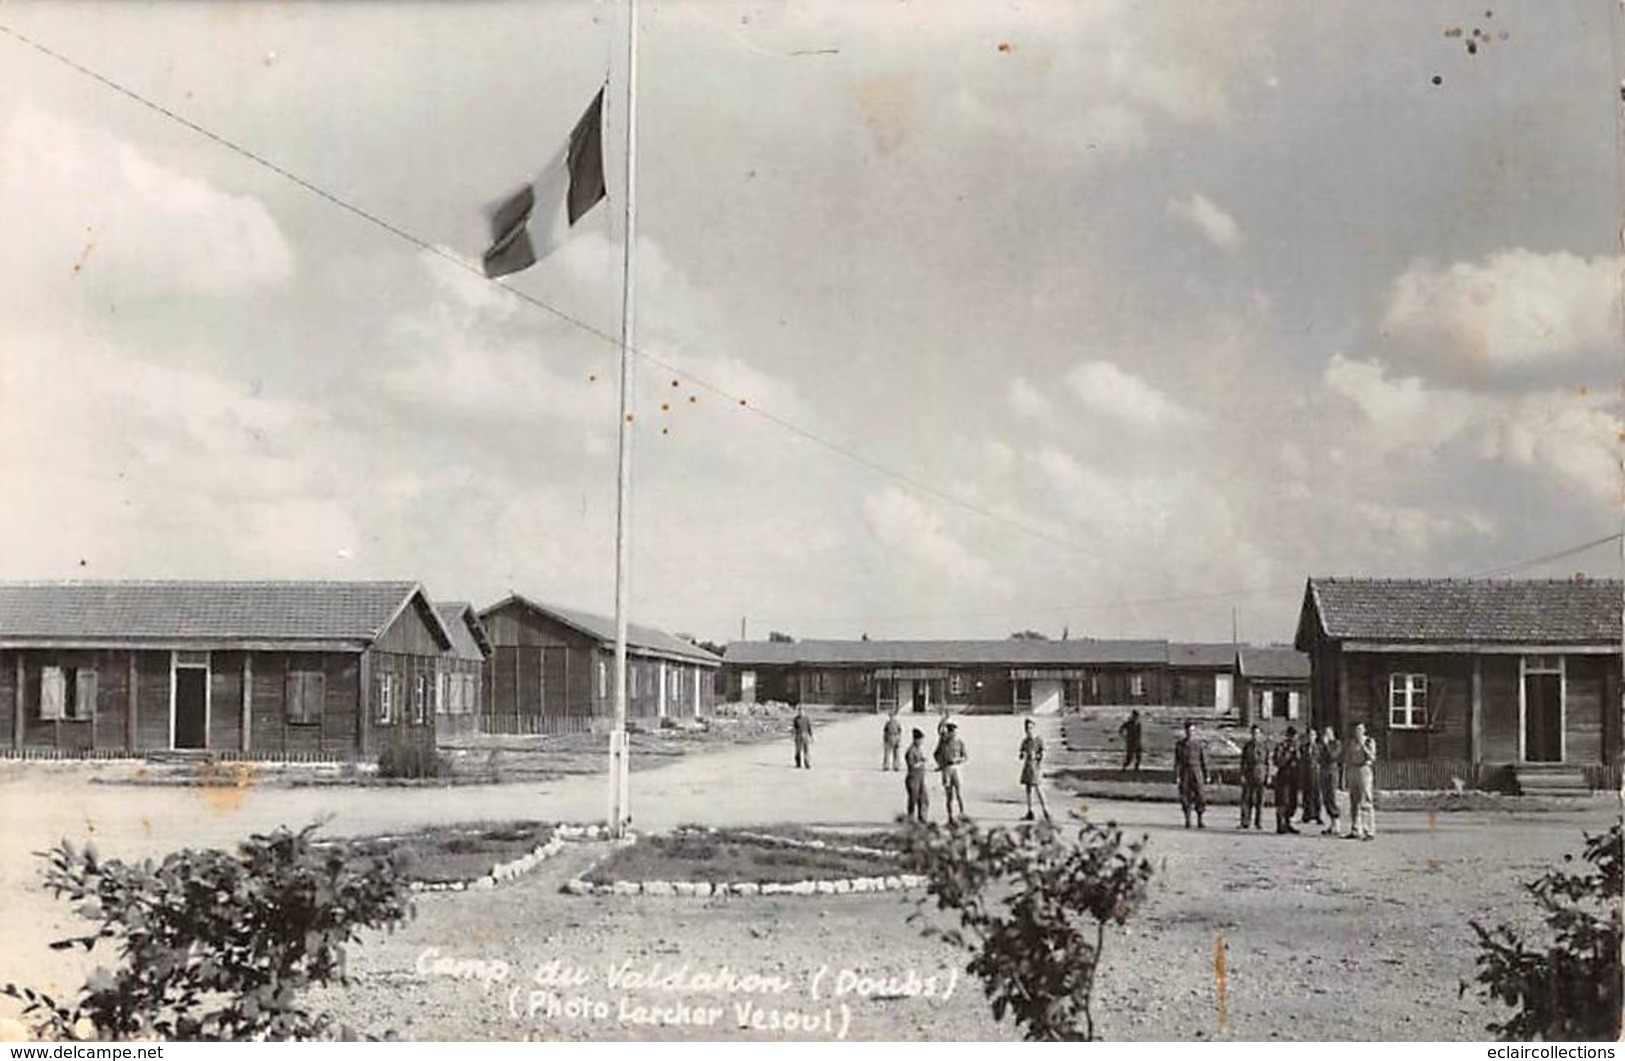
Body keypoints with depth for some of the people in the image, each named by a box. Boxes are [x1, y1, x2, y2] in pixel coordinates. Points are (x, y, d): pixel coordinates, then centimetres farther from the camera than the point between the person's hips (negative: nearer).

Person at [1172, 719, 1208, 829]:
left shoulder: (1199, 744, 3)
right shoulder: (1179, 744, 2)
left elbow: (1204, 761, 6)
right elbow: (1177, 761, 0)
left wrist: (1206, 776, 4)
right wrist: (1176, 776, -6)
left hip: (1197, 773, 0)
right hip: (1184, 773, 0)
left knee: (1200, 796, -6)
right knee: (1185, 798, 2)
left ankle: (1200, 821, 3)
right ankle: (1187, 821, 11)